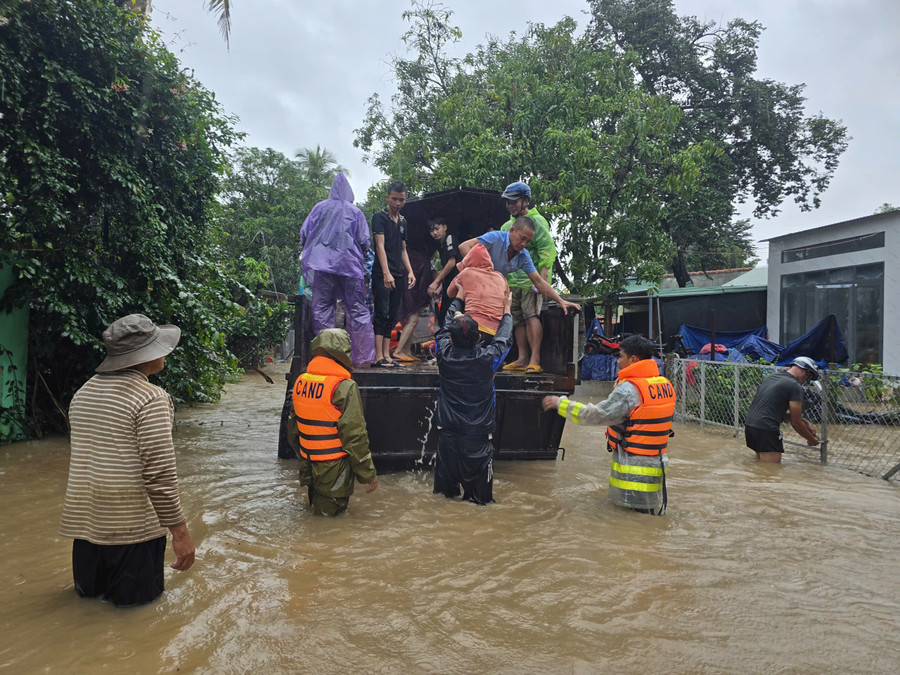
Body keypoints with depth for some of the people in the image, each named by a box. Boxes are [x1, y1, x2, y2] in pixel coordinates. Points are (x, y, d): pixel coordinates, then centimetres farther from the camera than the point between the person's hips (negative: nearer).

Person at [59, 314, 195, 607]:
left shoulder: (84, 392, 8)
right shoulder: (151, 398, -17)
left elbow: (77, 453, 18)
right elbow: (160, 473, -21)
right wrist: (180, 531, -14)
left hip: (84, 521, 7)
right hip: (131, 525, -7)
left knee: (89, 594, 24)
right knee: (137, 605, 8)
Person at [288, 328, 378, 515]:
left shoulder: (300, 382, 2)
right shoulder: (345, 387, -19)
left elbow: (293, 430, 11)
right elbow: (355, 435, -18)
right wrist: (369, 474, -9)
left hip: (308, 463, 6)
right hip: (334, 469, -6)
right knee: (336, 507, 12)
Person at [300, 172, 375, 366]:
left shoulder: (320, 208, 7)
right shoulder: (355, 212, 3)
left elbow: (304, 234, 8)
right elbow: (364, 241, 2)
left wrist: (310, 250, 25)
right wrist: (362, 255, 22)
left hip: (322, 264, 1)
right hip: (350, 265, -1)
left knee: (322, 308, 5)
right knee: (357, 310, 3)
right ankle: (364, 355, 1)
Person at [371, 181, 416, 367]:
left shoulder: (402, 221, 19)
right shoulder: (379, 217, -3)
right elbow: (380, 246, -14)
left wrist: (410, 271, 11)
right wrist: (386, 273, -24)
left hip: (398, 275, 7)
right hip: (382, 274, -7)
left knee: (391, 317, 6)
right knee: (382, 315, -11)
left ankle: (386, 356, 9)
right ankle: (379, 357, -11)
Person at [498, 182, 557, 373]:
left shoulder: (536, 221, -3)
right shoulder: (506, 226, 20)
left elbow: (547, 250, -11)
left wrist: (543, 277, -19)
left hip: (531, 279, -7)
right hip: (512, 282, 7)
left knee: (531, 316, -16)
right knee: (518, 320, 6)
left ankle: (535, 359, -16)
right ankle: (522, 359, 11)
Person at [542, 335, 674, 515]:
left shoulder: (629, 389, -17)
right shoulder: (666, 386, 7)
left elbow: (598, 415, -18)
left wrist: (560, 403, -11)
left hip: (634, 468, -8)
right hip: (657, 465, 8)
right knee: (653, 511, 19)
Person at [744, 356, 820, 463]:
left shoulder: (771, 377, 18)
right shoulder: (795, 387, -8)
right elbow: (796, 422, -4)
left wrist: (805, 422, 26)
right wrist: (811, 439, 13)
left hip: (749, 424, 9)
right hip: (766, 430, -9)